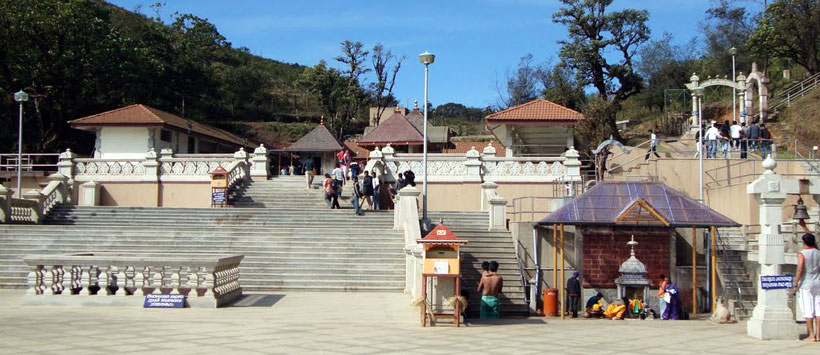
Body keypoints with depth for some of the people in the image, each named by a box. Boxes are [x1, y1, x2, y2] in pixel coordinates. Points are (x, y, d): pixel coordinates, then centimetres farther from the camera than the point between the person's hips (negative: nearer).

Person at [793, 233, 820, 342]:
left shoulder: (802, 254, -11)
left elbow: (799, 270, -18)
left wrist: (795, 285, -13)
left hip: (806, 284, -5)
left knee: (808, 310, -2)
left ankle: (811, 335, -3)